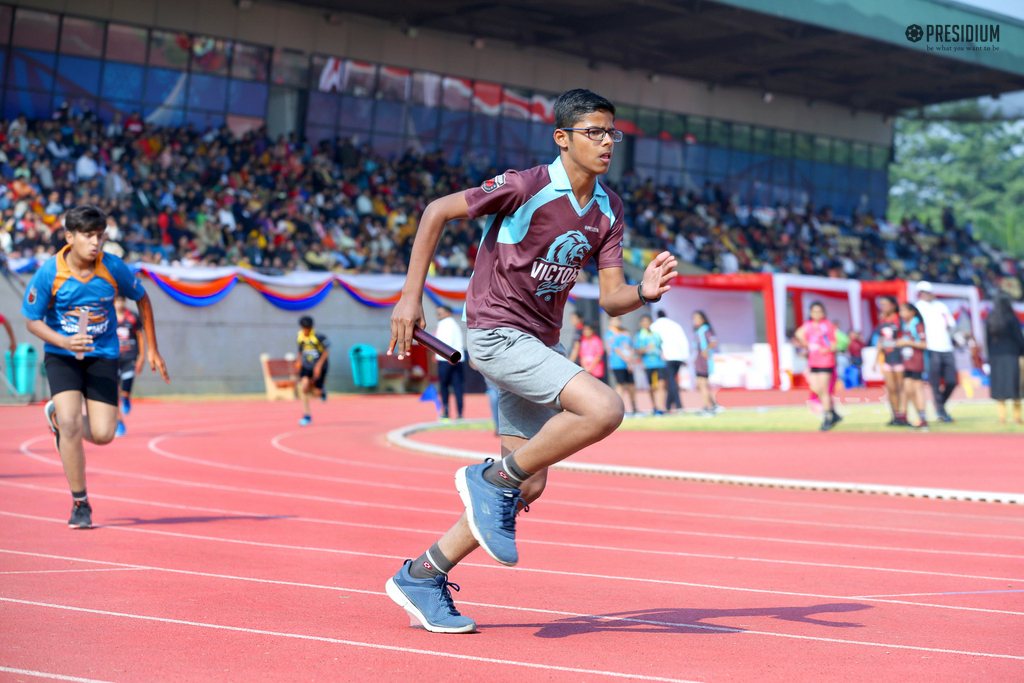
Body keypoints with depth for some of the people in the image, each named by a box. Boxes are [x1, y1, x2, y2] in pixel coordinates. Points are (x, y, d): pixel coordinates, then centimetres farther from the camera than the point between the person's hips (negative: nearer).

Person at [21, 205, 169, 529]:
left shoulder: (113, 268, -13)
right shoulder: (49, 273, -15)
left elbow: (142, 299, 6)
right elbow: (33, 321, -5)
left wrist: (152, 350, 6)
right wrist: (65, 342, -24)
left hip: (103, 354, 2)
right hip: (61, 354, -2)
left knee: (103, 434, -7)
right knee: (70, 424, -20)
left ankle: (58, 414, 28)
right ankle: (80, 504, -4)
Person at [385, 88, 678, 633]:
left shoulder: (609, 210, 5)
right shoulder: (527, 188, -16)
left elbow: (610, 299, 0)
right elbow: (437, 211, -9)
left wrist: (645, 292, -22)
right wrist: (410, 296, -11)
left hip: (540, 343, 8)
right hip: (497, 334, -8)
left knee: (528, 486, 7)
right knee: (604, 408, -26)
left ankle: (422, 577, 17)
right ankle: (493, 479, -8)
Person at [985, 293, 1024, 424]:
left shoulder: (990, 319, 3)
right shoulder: (1011, 318, -10)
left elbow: (987, 339, 6)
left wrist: (989, 357, 11)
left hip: (995, 355, 4)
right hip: (1011, 354, -4)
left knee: (999, 385, 6)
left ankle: (1002, 415, 2)